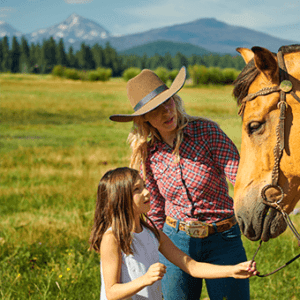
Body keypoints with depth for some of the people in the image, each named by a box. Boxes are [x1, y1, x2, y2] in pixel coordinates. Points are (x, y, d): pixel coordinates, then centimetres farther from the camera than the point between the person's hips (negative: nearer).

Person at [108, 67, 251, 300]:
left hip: (222, 241, -2)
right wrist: (158, 255, 12)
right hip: (175, 240, 2)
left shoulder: (206, 131, -10)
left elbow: (239, 175, -17)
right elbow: (156, 211, 10)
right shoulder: (148, 155, 0)